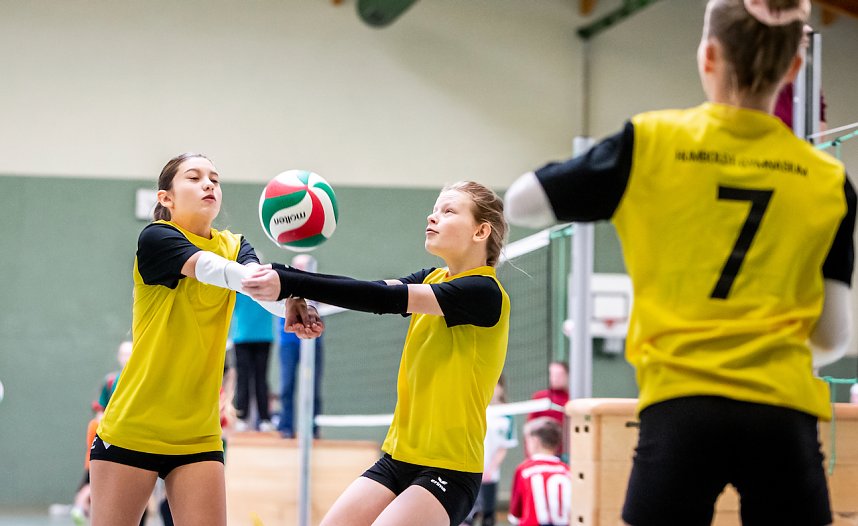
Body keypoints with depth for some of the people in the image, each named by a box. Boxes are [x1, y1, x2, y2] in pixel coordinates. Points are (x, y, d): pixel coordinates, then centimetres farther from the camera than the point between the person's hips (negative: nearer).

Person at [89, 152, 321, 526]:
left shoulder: (234, 246, 8)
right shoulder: (156, 238, -8)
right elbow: (217, 271, -28)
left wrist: (292, 305, -39)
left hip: (197, 435, 4)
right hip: (131, 430, -4)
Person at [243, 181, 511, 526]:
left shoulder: (483, 292, -15)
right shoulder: (433, 279, 11)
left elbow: (385, 299, -24)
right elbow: (377, 291, -5)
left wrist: (292, 282, -30)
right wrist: (295, 288, -24)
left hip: (449, 469, -8)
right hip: (398, 458, 8)